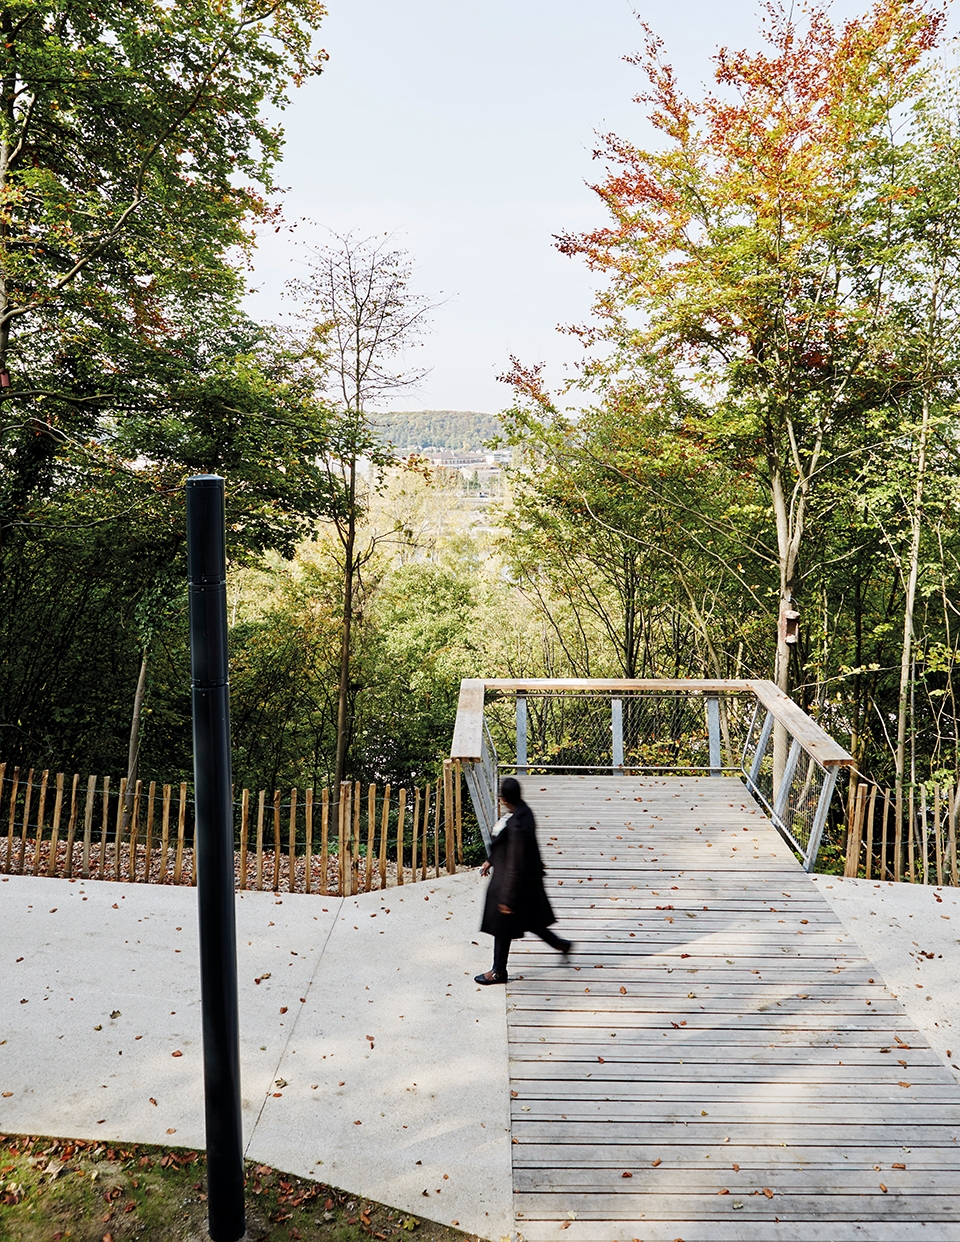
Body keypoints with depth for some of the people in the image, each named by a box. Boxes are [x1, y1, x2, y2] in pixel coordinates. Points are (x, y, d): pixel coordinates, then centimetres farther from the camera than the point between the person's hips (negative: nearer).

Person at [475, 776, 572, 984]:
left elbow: (515, 867, -28)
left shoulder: (517, 826, -35)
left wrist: (506, 899, -20)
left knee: (502, 926, 12)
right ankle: (560, 944, 43)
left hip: (513, 882, -9)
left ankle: (499, 972, 31)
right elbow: (504, 843, 12)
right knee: (529, 919, 28)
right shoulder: (523, 811, -6)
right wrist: (491, 860, 23)